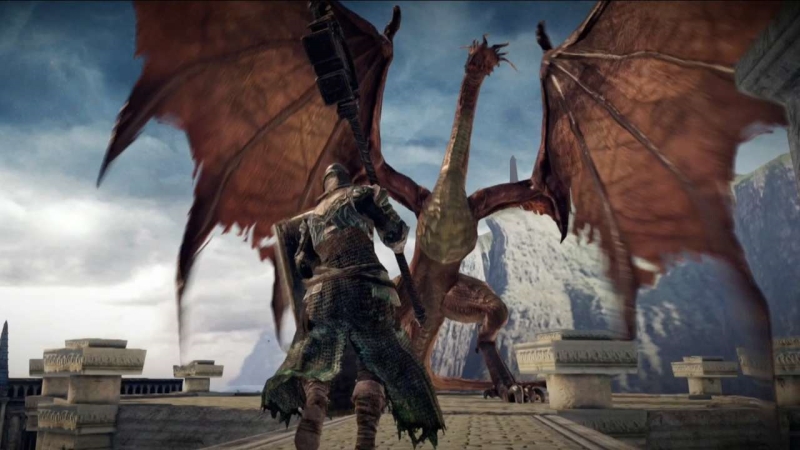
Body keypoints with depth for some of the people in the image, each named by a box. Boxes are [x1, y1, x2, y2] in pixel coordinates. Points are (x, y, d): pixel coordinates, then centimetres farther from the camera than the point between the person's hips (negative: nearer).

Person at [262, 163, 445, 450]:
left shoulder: (312, 216, 27)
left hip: (322, 294, 4)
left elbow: (303, 264, 26)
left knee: (313, 367, 14)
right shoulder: (361, 194, 13)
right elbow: (394, 233, 10)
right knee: (387, 365, 2)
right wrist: (398, 245, 32)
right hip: (364, 290, -4)